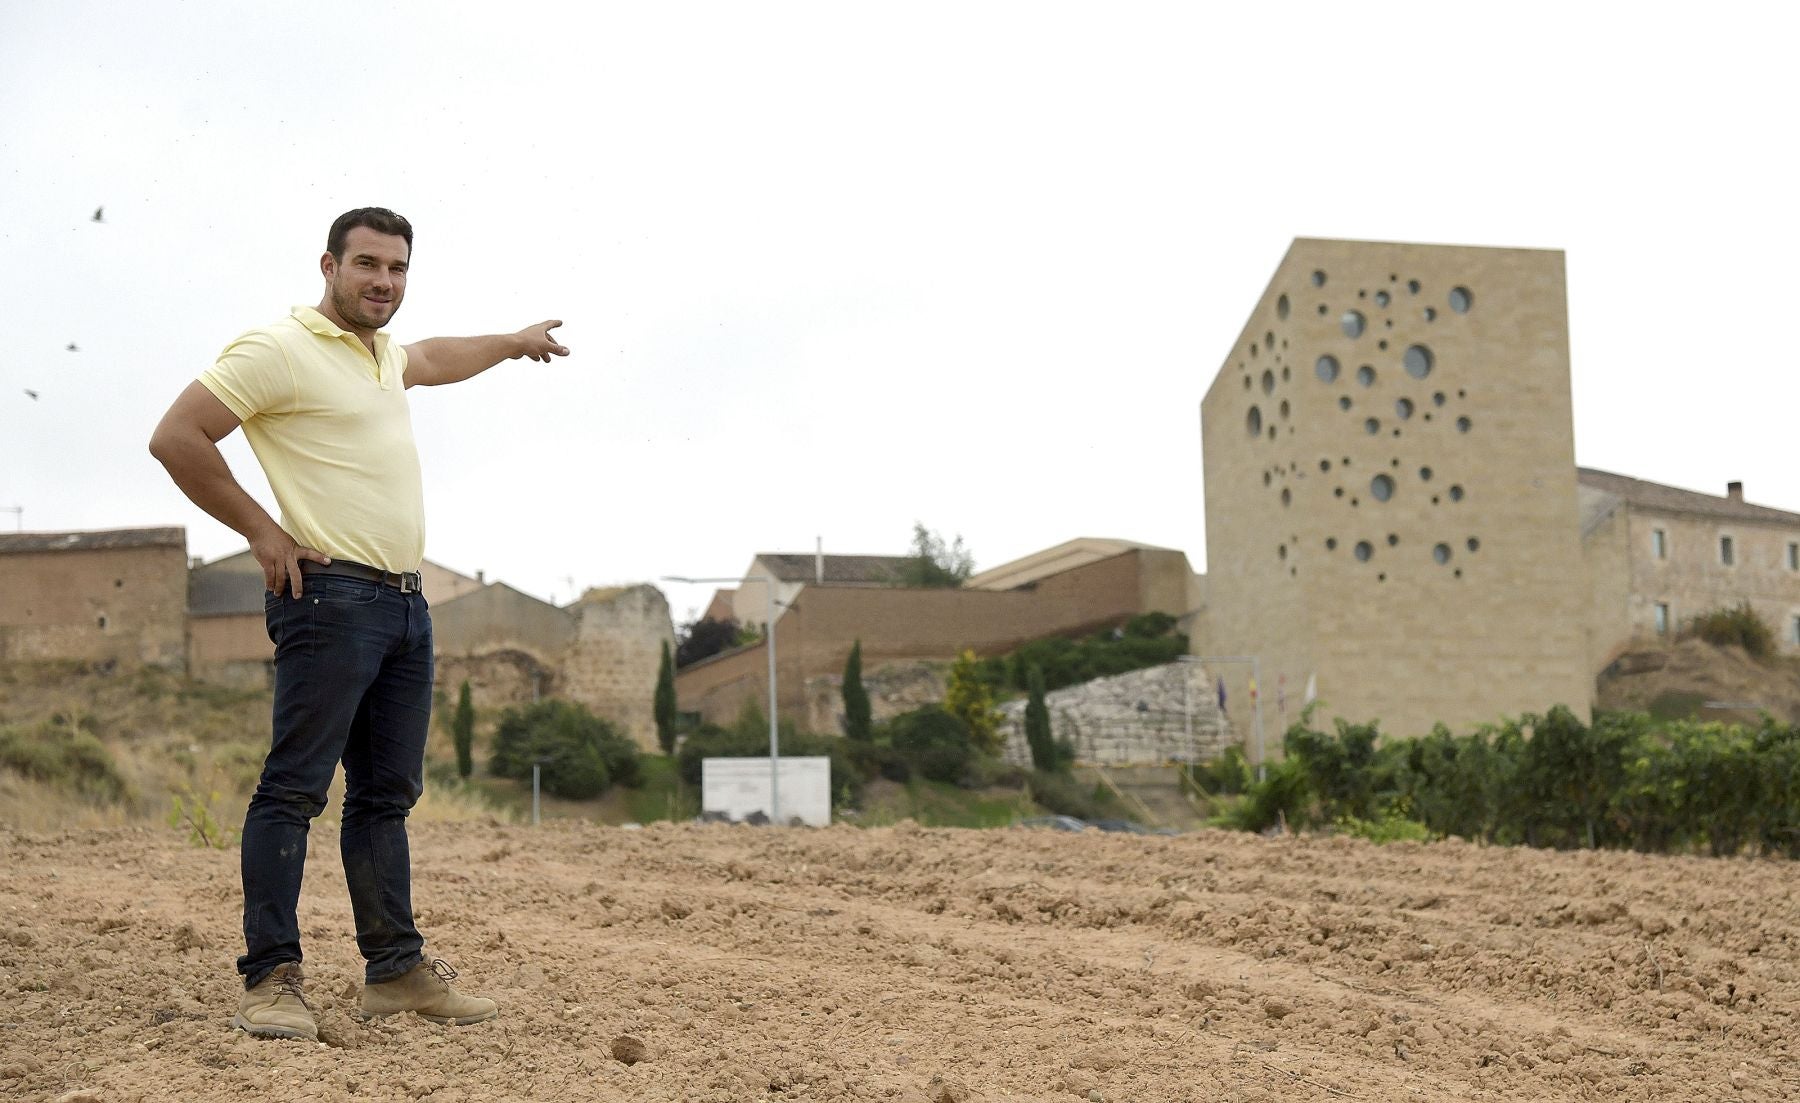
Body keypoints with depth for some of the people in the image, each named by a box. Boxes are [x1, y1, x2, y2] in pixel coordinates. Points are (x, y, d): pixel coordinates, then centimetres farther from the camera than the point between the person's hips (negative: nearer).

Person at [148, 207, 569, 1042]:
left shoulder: (381, 354, 19)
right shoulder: (280, 350, -8)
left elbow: (431, 360, 44)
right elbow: (176, 437, -12)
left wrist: (513, 342, 55)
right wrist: (261, 531, -10)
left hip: (405, 601, 9)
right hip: (332, 597, -9)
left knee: (386, 793, 10)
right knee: (295, 786, -9)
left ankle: (395, 969, 14)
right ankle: (271, 979, -7)